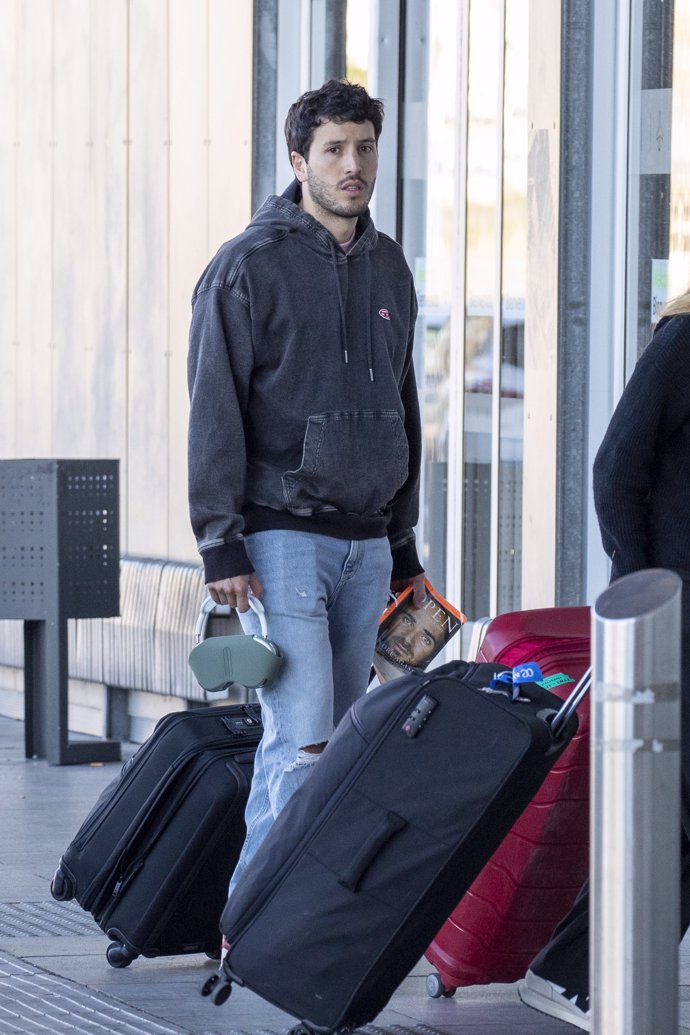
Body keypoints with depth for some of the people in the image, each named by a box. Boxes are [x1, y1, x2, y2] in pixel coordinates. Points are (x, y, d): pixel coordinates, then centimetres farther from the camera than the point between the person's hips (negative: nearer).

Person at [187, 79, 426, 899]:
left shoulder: (388, 269, 15)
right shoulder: (249, 266, -5)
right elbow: (214, 413, -7)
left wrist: (404, 546, 20)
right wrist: (220, 546, -13)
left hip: (366, 544, 6)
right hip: (281, 539, -6)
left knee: (340, 743, 6)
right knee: (301, 744, -14)